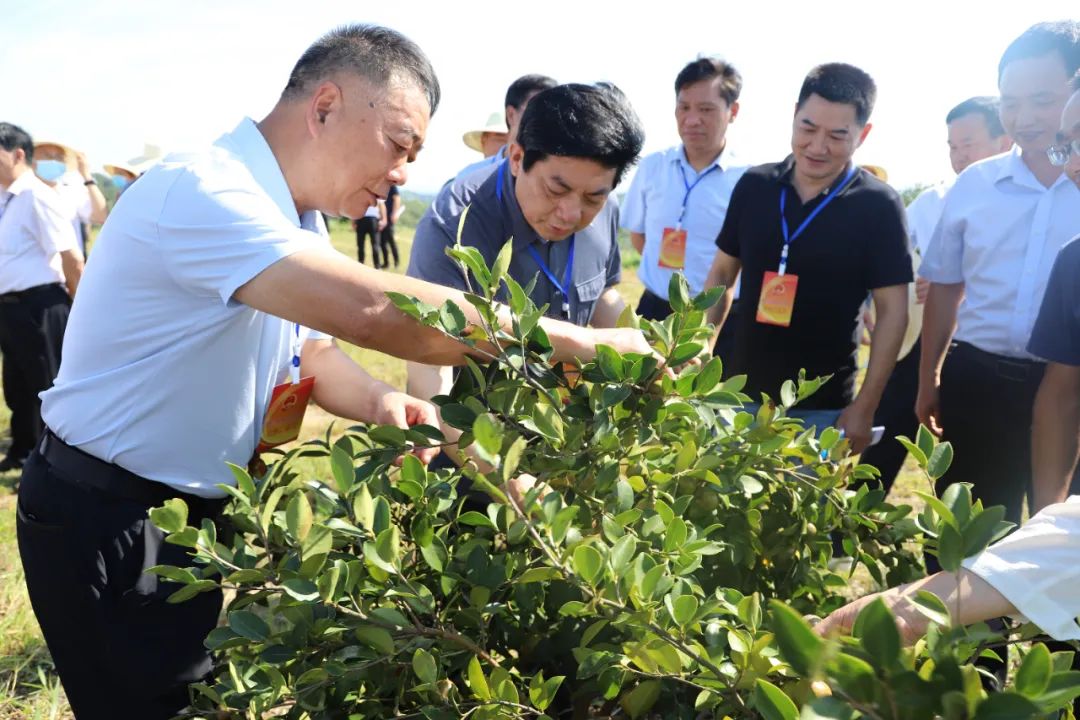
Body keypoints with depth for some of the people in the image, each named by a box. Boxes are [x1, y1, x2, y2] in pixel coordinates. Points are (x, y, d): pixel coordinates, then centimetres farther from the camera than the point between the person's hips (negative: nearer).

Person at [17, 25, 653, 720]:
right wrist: (578, 342, -34)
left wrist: (380, 401, -15)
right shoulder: (200, 193, -27)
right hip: (105, 523, -8)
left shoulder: (293, 218, 4)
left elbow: (314, 345, 9)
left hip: (193, 508, 8)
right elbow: (369, 309, -39)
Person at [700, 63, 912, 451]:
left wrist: (864, 407, -11)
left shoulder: (878, 206, -10)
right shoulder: (753, 185, 0)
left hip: (822, 408, -3)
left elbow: (892, 310, -8)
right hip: (741, 393, 3)